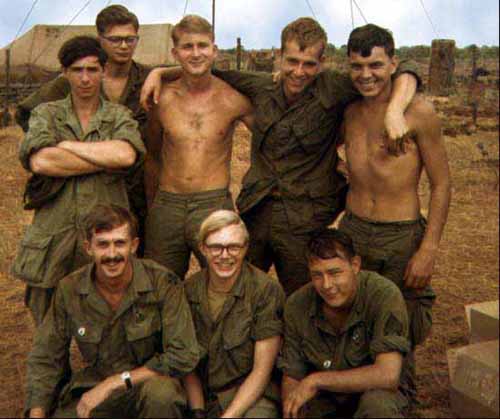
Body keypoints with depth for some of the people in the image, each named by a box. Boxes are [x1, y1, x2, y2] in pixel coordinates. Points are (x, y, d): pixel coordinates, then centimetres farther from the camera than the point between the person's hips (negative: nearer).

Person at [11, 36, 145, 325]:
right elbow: (39, 161, -13)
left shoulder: (119, 116, 8)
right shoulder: (46, 114, 8)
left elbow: (126, 155, -16)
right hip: (53, 240, 1)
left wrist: (67, 145, -7)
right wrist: (107, 160, -10)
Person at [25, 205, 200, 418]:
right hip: (90, 390, 3)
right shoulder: (69, 290, -6)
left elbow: (184, 356, -20)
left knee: (159, 391, -35)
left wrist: (115, 382, -20)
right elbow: (45, 359, 3)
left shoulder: (163, 283, -17)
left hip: (150, 386, -3)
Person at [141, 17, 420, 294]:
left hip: (306, 222, -3)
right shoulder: (263, 87, 3)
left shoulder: (332, 89, -8)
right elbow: (213, 73, 17)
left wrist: (394, 111, -26)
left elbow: (404, 73, -7)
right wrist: (160, 72, 9)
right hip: (256, 212, 4)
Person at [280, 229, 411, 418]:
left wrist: (316, 380, -26)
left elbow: (388, 375, -31)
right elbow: (292, 377, -3)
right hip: (323, 400, 4)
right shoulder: (296, 305, -11)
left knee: (377, 404, -36)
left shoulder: (385, 296, -24)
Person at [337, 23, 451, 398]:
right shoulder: (349, 111, 4)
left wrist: (428, 251, -11)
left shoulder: (419, 112, -11)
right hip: (352, 231, 5)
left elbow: (442, 185, -8)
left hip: (403, 239, -4)